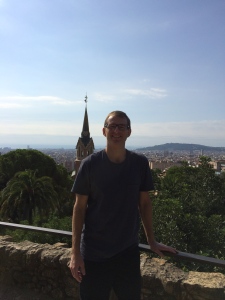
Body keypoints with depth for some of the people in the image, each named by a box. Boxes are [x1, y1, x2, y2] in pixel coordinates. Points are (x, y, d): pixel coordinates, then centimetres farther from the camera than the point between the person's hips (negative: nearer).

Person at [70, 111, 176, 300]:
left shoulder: (140, 163, -4)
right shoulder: (90, 164, -10)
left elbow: (144, 203, 5)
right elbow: (79, 208, -6)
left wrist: (152, 241, 9)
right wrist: (75, 252, -8)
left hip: (129, 250, 2)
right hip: (94, 252, -2)